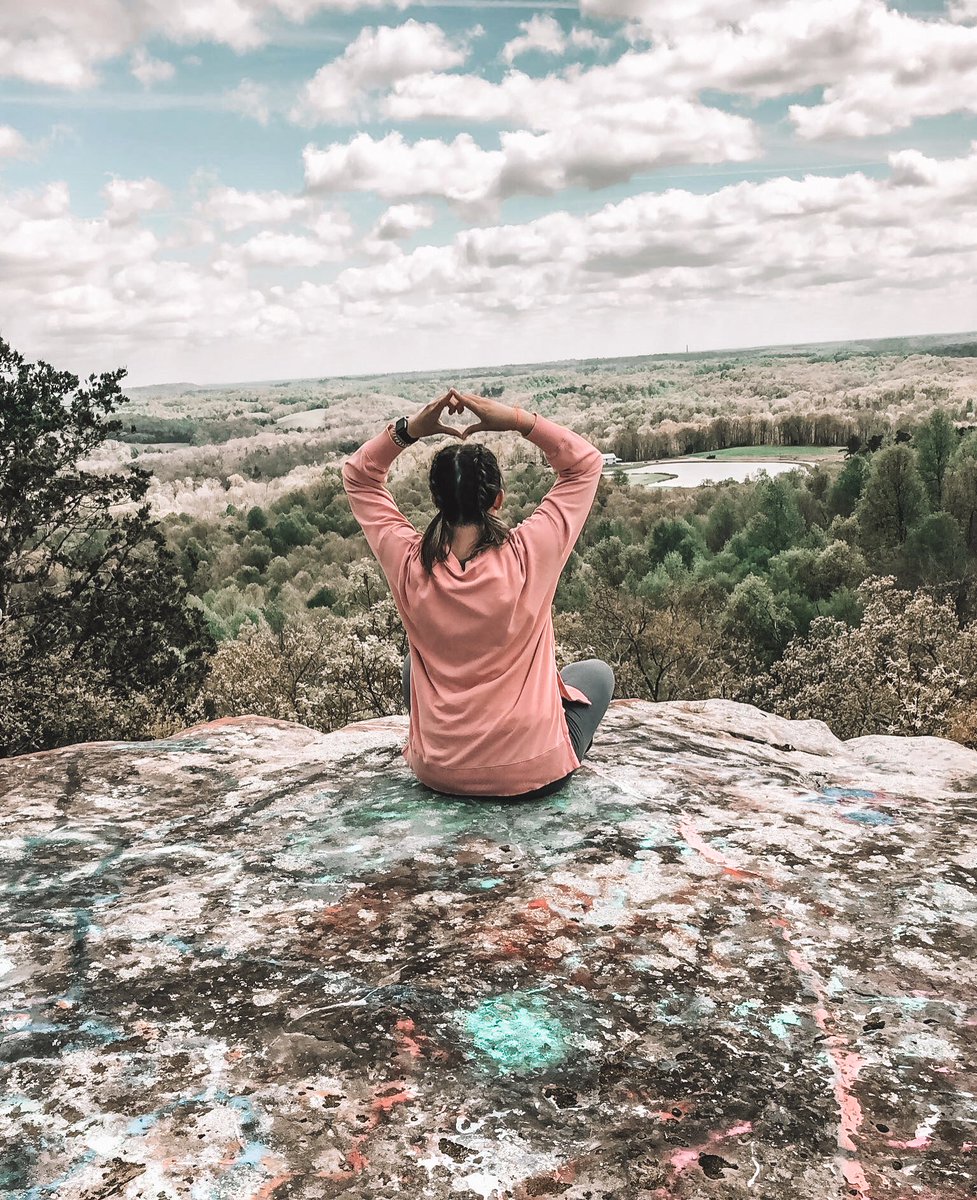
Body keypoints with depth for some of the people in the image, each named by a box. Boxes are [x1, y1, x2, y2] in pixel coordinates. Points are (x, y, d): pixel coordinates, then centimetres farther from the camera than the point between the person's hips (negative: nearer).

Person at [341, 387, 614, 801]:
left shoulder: (409, 563, -14)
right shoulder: (529, 556, -20)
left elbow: (357, 476, 4)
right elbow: (586, 463, -5)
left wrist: (408, 429, -10)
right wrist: (519, 420, -13)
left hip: (438, 773, 2)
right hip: (533, 775, -2)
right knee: (596, 672, 28)